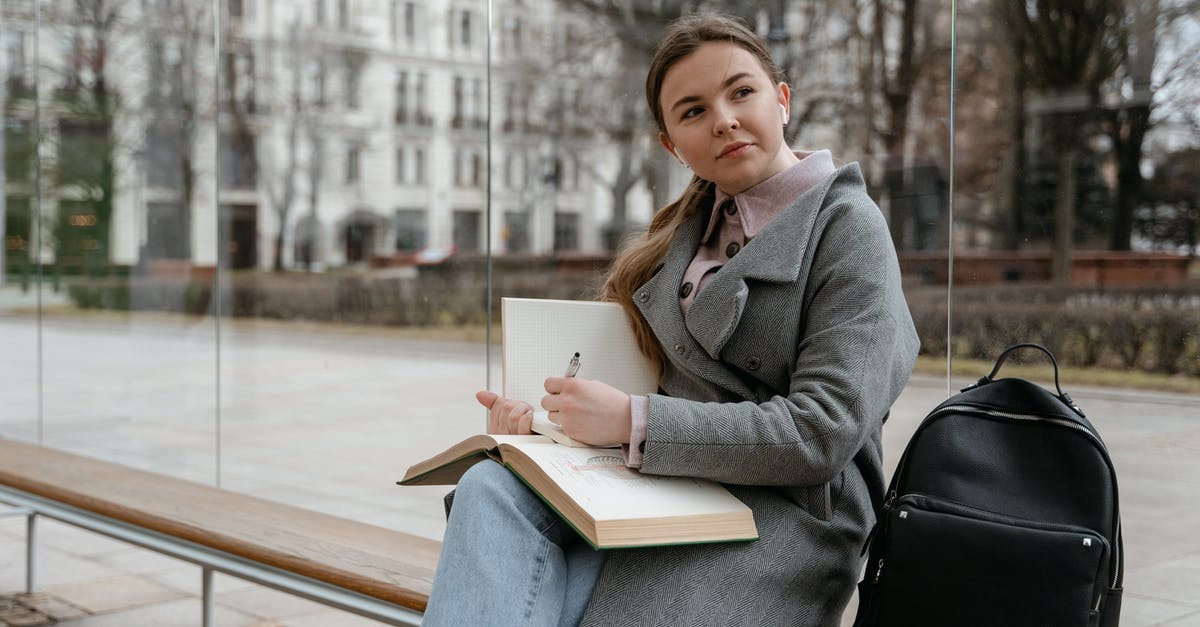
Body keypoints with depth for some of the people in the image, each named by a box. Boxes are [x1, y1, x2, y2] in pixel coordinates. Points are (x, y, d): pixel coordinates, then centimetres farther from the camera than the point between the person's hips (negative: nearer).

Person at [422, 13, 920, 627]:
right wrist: (539, 416, 0)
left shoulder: (847, 226, -4)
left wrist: (634, 421, -18)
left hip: (780, 517, -6)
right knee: (492, 489, -24)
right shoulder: (691, 229, 17)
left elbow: (822, 434, -14)